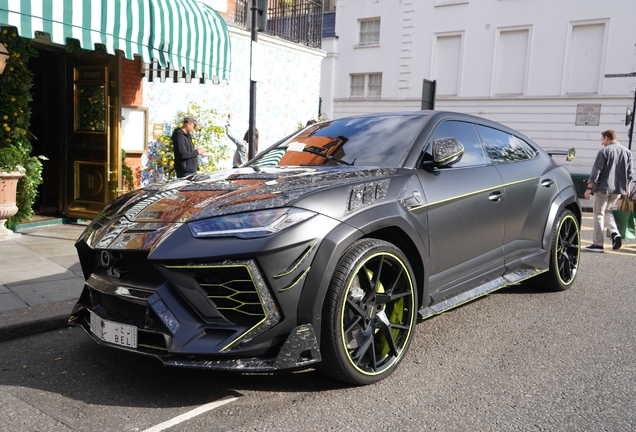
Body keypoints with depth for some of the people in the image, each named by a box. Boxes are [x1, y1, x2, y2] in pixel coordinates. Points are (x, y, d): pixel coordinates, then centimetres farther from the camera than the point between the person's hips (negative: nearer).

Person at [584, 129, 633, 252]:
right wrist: (627, 188, 22)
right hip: (618, 189, 6)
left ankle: (598, 244, 2)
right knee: (607, 211, 24)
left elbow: (596, 171, -13)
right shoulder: (627, 152, 8)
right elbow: (629, 173, 13)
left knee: (599, 214, 2)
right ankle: (615, 234, 3)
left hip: (603, 188, -6)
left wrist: (589, 188, -11)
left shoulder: (604, 151, -10)